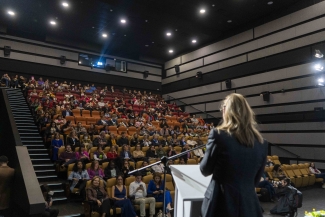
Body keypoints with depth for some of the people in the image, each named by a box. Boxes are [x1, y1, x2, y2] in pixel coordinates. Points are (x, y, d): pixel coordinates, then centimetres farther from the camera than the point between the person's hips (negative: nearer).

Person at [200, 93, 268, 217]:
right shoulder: (261, 143, -1)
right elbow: (256, 180, 10)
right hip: (249, 206, 4)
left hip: (221, 205, -3)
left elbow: (205, 170, -2)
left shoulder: (218, 134, -15)